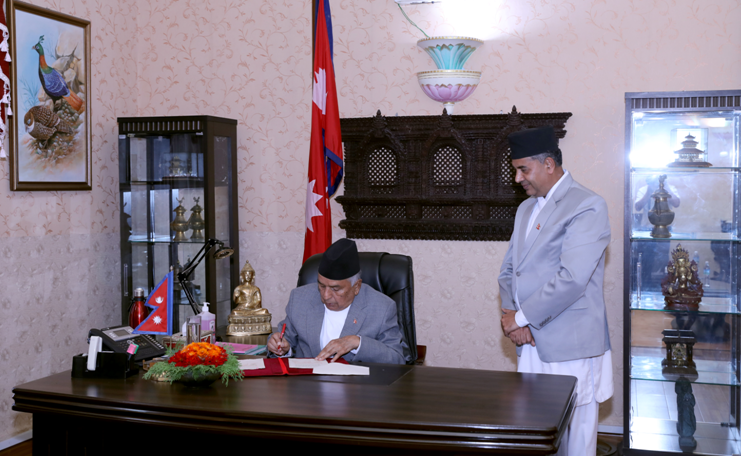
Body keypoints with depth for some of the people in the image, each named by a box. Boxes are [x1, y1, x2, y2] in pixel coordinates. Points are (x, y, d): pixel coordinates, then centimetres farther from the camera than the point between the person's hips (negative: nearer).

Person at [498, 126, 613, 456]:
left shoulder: (587, 206, -10)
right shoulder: (526, 208, 17)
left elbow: (571, 279, -20)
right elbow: (508, 270, 15)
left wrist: (522, 317, -13)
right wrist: (511, 316, -3)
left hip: (570, 351, -7)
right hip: (531, 344, 7)